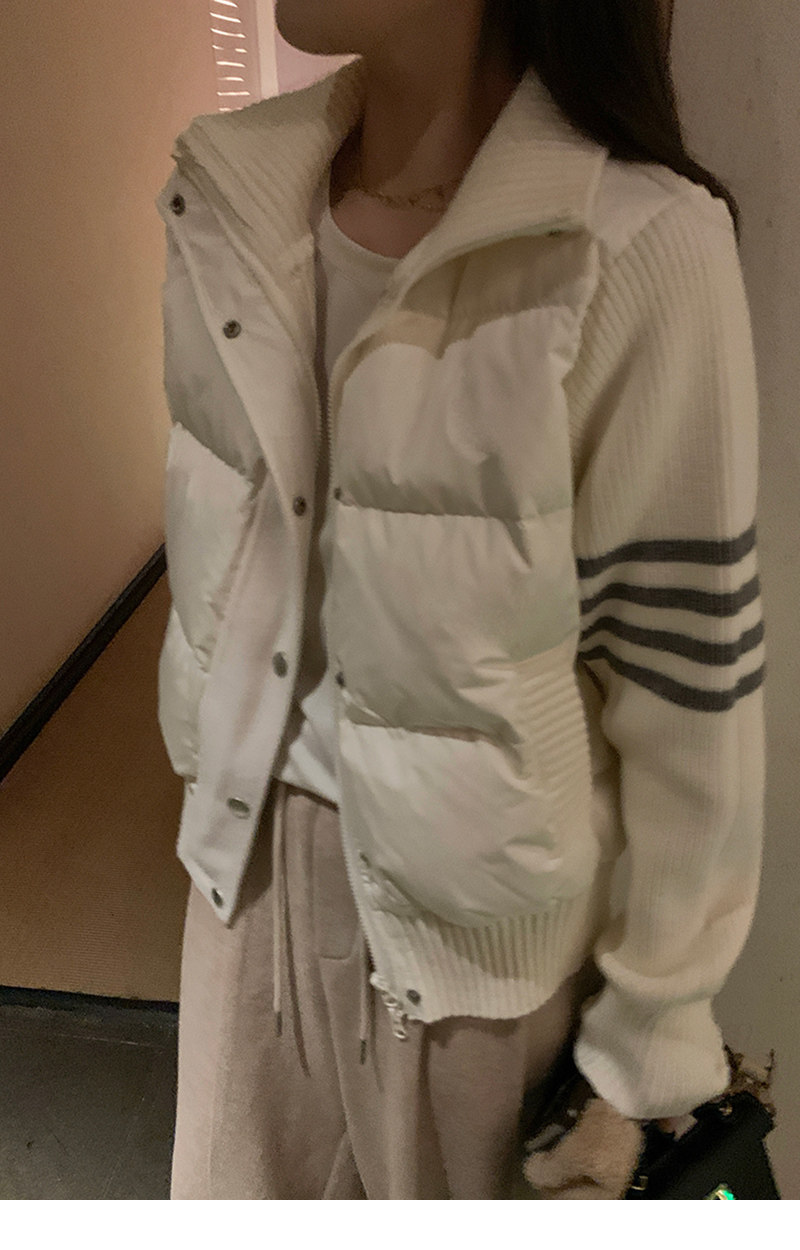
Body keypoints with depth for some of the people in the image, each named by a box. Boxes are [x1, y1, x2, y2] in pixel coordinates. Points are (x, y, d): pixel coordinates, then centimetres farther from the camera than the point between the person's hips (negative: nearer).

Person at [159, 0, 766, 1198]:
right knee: (251, 1198, 27)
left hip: (479, 891, -4)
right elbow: (221, 551, 6)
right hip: (260, 850, 5)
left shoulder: (640, 250, -21)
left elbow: (690, 679, -15)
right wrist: (225, 777, 15)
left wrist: (655, 1023, -4)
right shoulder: (227, 198, -3)